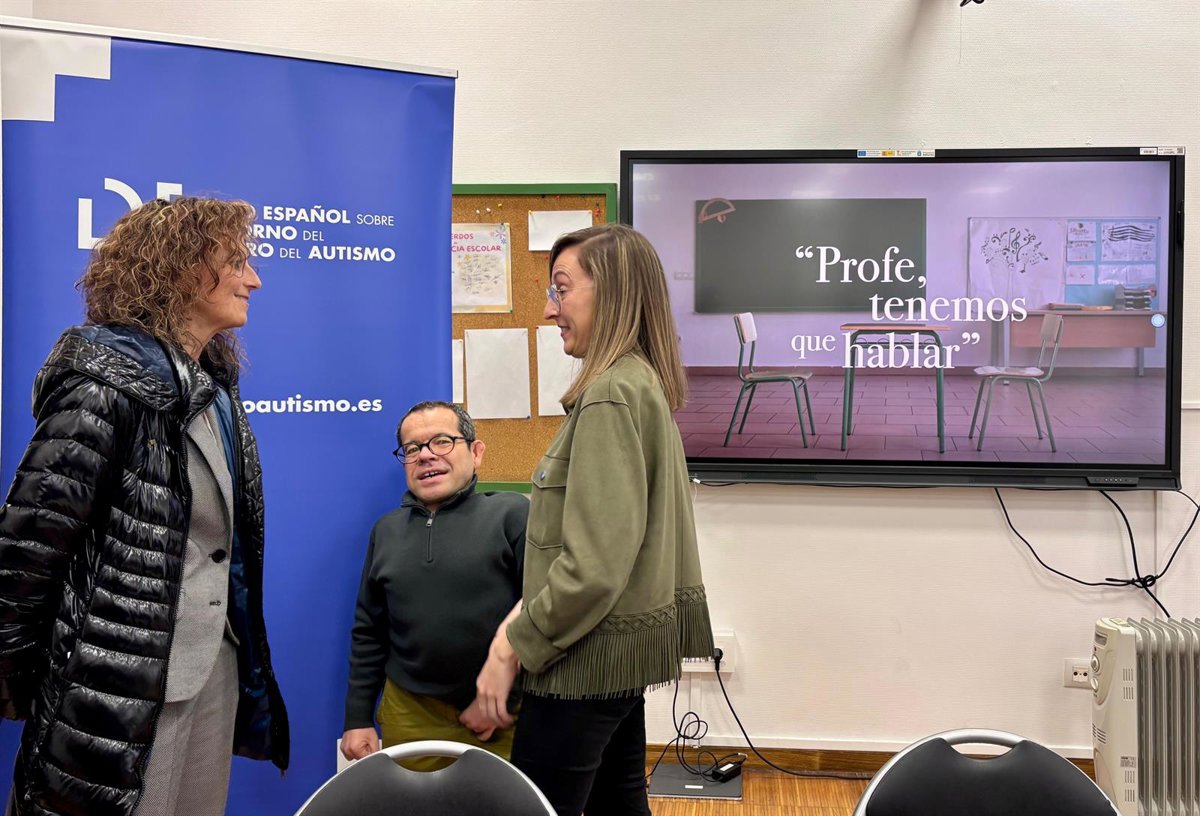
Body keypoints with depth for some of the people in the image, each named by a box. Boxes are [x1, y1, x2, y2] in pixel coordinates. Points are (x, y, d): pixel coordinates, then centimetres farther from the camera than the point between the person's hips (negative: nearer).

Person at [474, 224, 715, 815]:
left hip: (589, 655, -10)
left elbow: (595, 564, -24)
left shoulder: (611, 394, -19)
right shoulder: (643, 383, 10)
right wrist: (522, 616, 10)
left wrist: (512, 648, -15)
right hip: (624, 647, 10)